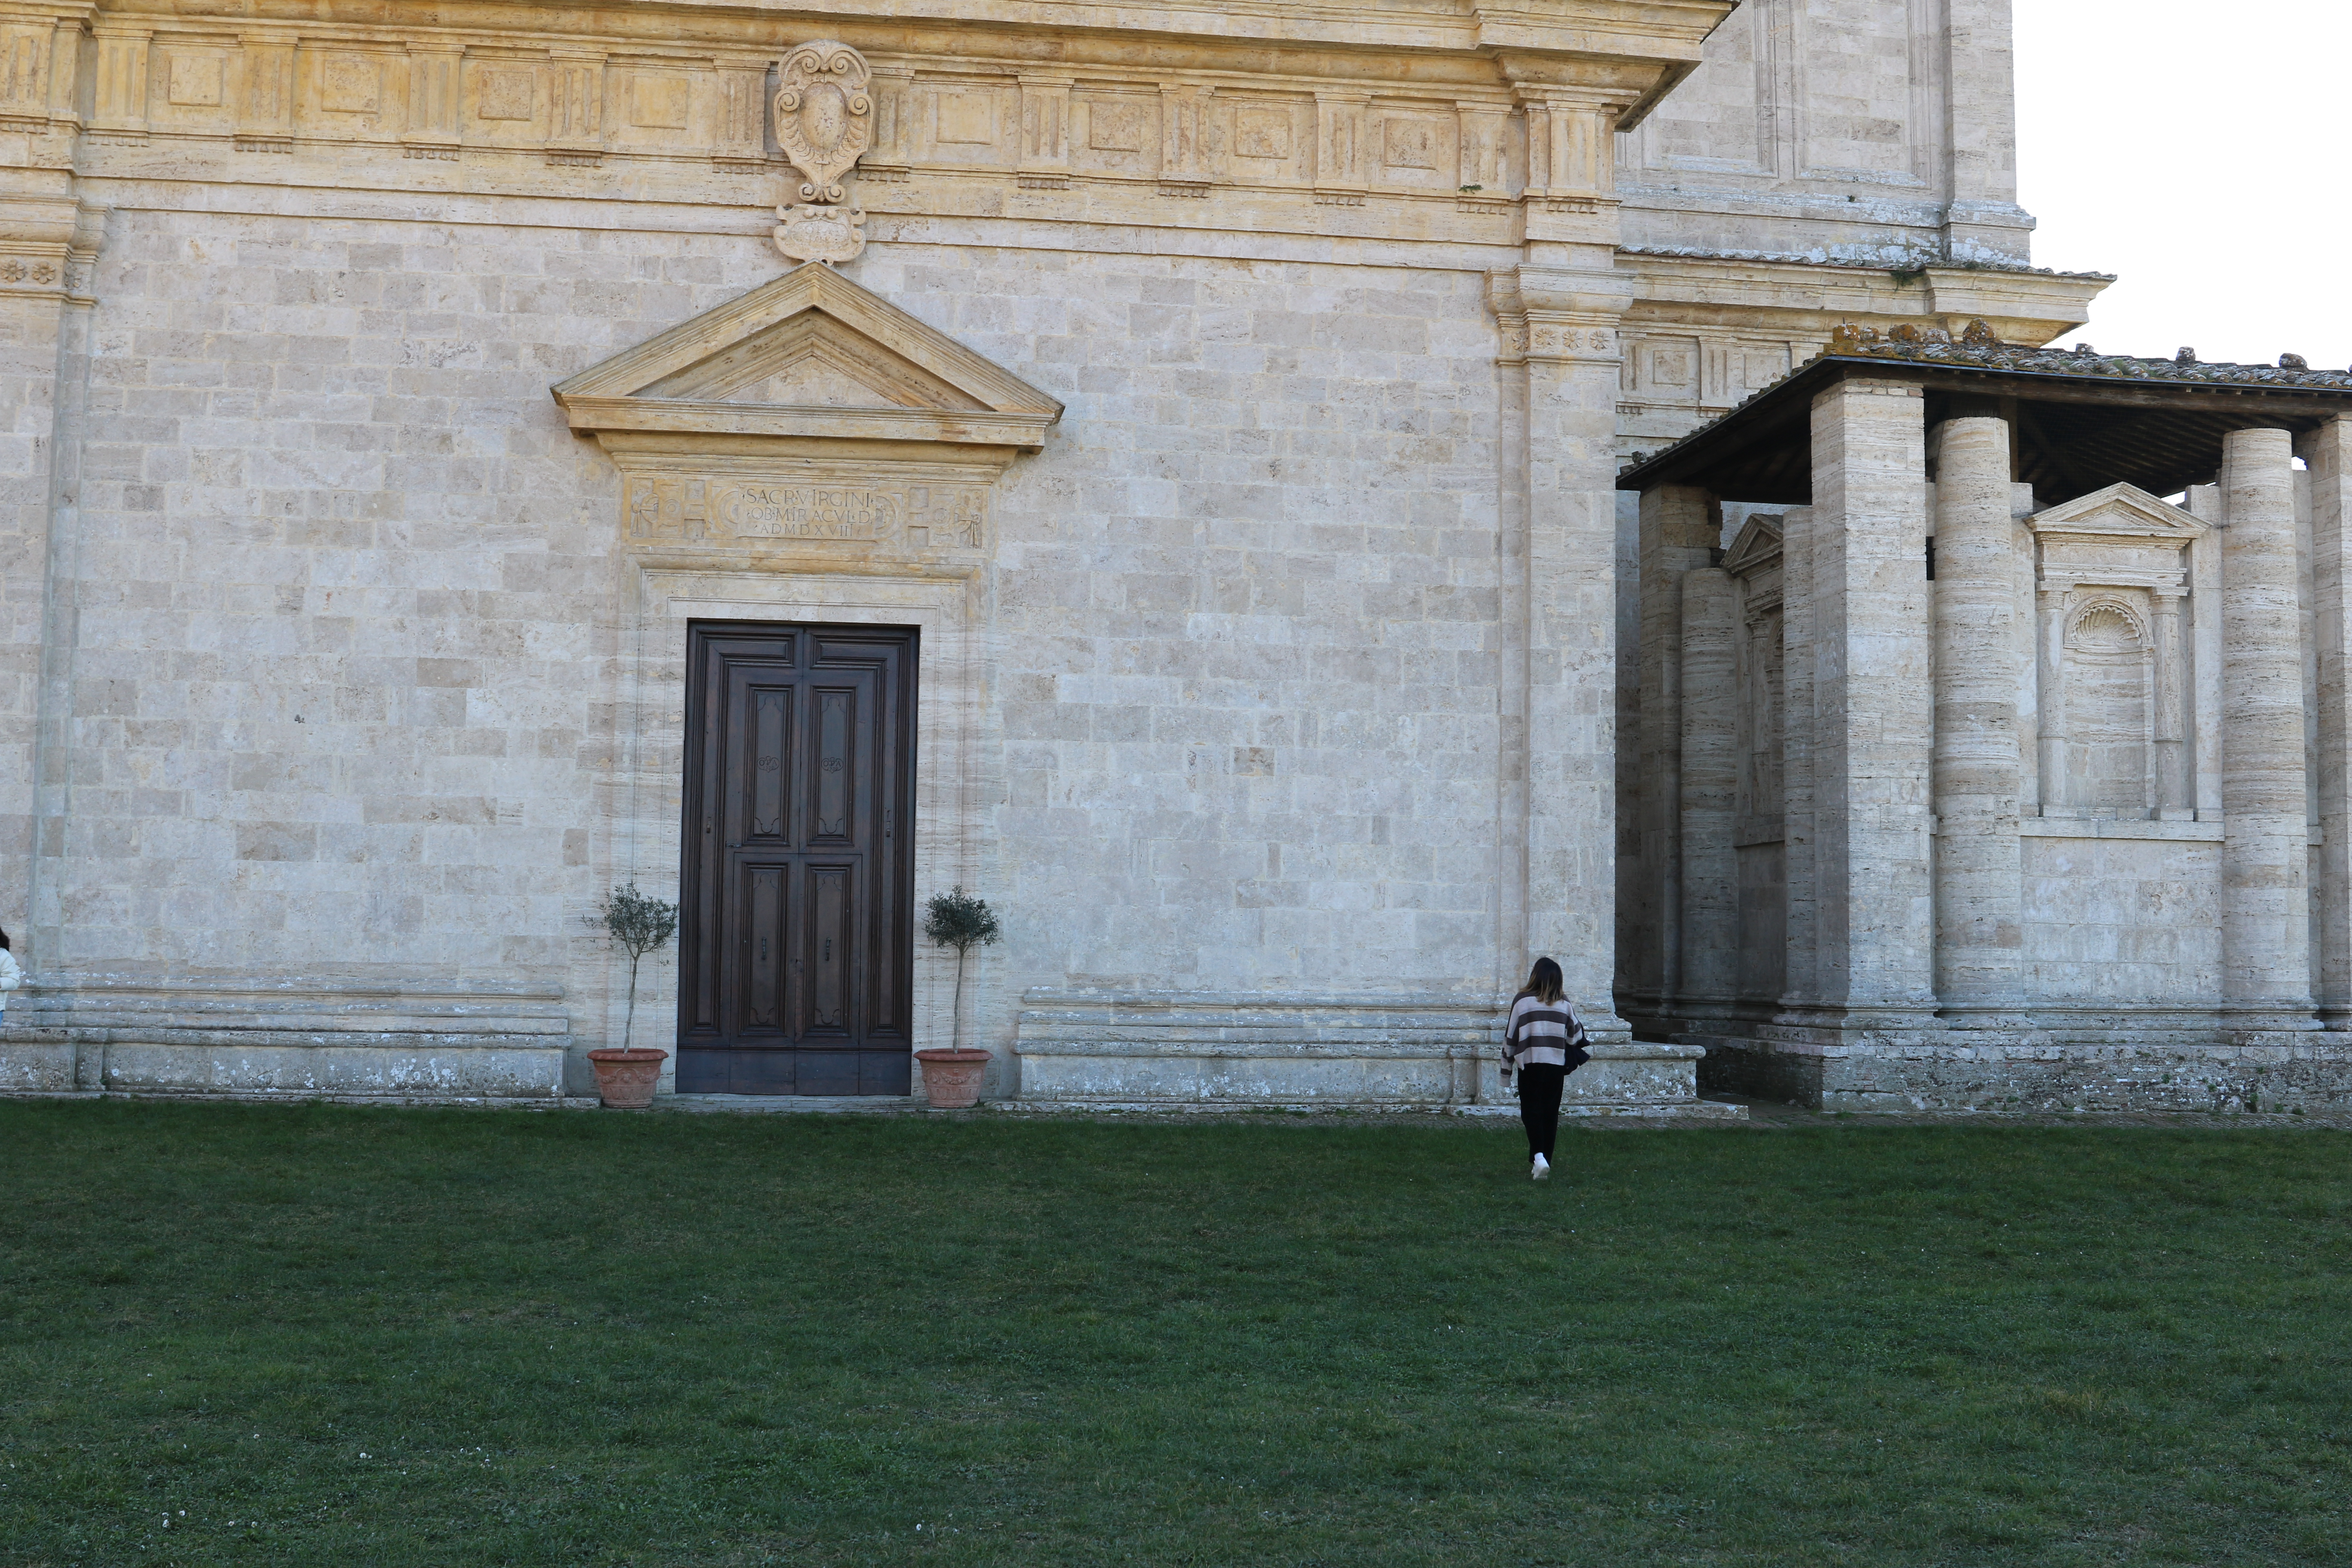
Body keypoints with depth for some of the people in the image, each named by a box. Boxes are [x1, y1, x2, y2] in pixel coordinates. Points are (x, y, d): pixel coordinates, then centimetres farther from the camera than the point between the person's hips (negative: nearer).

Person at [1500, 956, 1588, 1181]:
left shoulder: (1522, 1001, -3)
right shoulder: (1564, 1004, 4)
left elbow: (1511, 1037, 0)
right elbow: (1576, 1037, 11)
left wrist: (1507, 1069, 8)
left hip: (1529, 1063, -3)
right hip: (1557, 1064, 3)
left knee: (1532, 1111, 0)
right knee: (1551, 1113, 10)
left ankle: (1538, 1156, -20)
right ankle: (1544, 1160, 14)